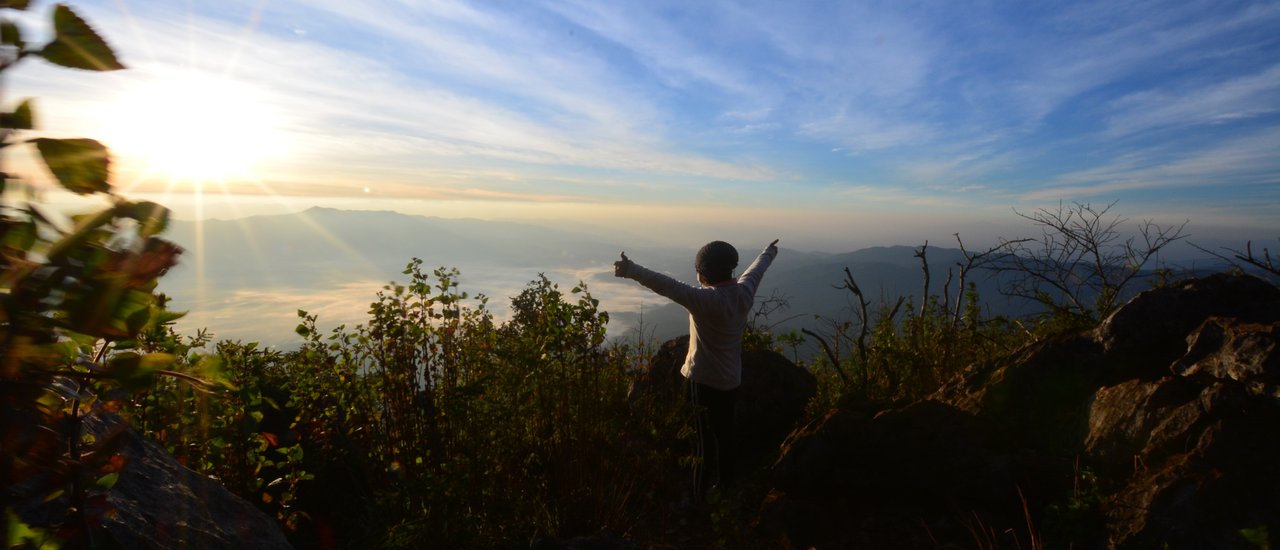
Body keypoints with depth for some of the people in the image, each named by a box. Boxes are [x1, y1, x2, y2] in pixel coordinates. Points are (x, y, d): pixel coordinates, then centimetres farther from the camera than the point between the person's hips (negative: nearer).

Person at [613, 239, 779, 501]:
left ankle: (699, 500, 13)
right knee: (724, 437, 22)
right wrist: (769, 252, 38)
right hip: (732, 380, 8)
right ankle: (724, 485, 40)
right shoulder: (745, 292, -3)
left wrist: (632, 270, -44)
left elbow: (668, 286, -37)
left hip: (705, 381, -8)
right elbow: (757, 268, 17)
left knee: (705, 443, 1)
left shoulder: (707, 300, -25)